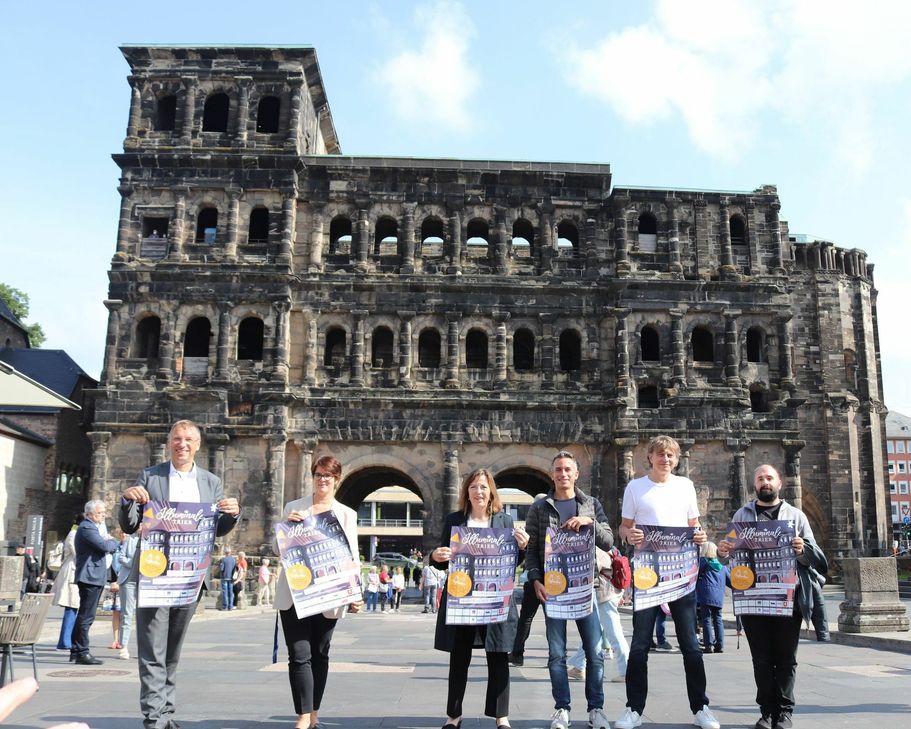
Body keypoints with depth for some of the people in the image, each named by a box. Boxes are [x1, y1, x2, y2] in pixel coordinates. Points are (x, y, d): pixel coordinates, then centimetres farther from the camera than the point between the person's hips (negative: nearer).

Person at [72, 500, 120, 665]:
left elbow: (109, 548, 22)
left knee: (84, 615, 15)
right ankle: (82, 653, -6)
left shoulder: (94, 527, 21)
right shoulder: (87, 528, -13)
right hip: (90, 577, -11)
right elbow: (105, 546, -23)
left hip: (95, 577, 11)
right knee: (86, 616, -8)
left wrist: (110, 542, 0)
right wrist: (115, 542, -3)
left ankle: (76, 649, 22)